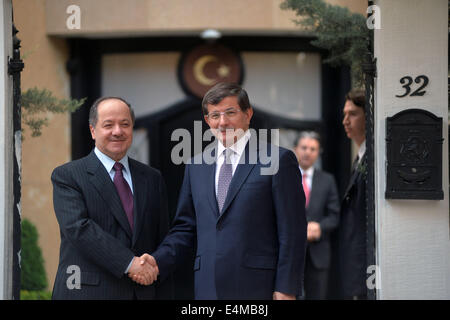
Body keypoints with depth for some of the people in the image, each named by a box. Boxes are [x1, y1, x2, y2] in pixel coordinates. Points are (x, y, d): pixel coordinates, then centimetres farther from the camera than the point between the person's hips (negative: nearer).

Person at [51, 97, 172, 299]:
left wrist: (163, 296, 5)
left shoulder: (152, 178, 14)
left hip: (143, 291, 4)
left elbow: (162, 242, 13)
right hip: (87, 292, -4)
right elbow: (77, 228, -14)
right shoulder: (66, 176, 0)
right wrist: (129, 262, -20)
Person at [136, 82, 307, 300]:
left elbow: (292, 232, -5)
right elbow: (185, 227, 16)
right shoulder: (196, 167, 15)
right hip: (207, 288, 5)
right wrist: (157, 263, 0)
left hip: (257, 288, -5)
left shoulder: (279, 160, -1)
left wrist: (286, 290, -10)